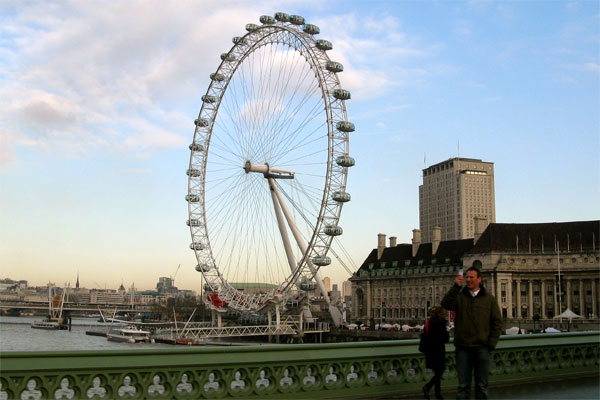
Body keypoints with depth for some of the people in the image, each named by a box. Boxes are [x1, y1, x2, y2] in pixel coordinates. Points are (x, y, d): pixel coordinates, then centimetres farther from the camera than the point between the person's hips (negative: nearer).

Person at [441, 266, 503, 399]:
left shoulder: (489, 298, 7)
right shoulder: (459, 296, 6)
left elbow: (497, 323, 7)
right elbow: (446, 304, -15)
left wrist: (491, 343, -2)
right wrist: (456, 286, -20)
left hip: (482, 348, 0)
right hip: (463, 348, 0)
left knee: (482, 386, 6)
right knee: (463, 385, 4)